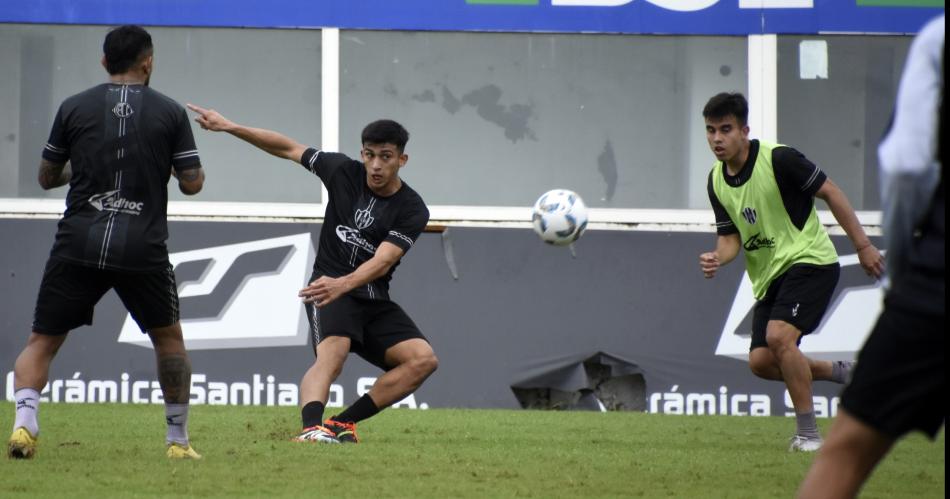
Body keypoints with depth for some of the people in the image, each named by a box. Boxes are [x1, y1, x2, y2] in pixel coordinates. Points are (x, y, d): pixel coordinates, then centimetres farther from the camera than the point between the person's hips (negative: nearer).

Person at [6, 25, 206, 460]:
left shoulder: (74, 108, 5)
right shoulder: (170, 113, 3)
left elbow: (47, 177, 13)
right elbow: (192, 183, 3)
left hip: (78, 245, 0)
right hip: (143, 251, 0)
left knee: (41, 342, 7)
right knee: (168, 338, 21)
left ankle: (24, 420, -17)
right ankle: (178, 438, 21)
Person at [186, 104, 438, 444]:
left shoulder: (412, 211, -8)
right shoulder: (344, 171, -1)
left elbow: (382, 261, -23)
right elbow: (288, 149, 11)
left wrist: (342, 285, -42)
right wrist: (229, 127, 7)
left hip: (374, 299, 2)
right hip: (329, 290, -2)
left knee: (423, 359, -19)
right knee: (333, 353, -33)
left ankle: (342, 424, -13)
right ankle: (311, 427, -58)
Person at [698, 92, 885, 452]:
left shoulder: (778, 159, -16)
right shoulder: (716, 182, 4)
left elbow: (830, 192, -10)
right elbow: (731, 236, 10)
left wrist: (863, 245, -10)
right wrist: (717, 258, -15)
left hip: (809, 260, -8)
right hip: (767, 277, 8)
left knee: (779, 336, -26)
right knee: (761, 362, -3)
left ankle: (808, 433, -15)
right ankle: (838, 372, 23)